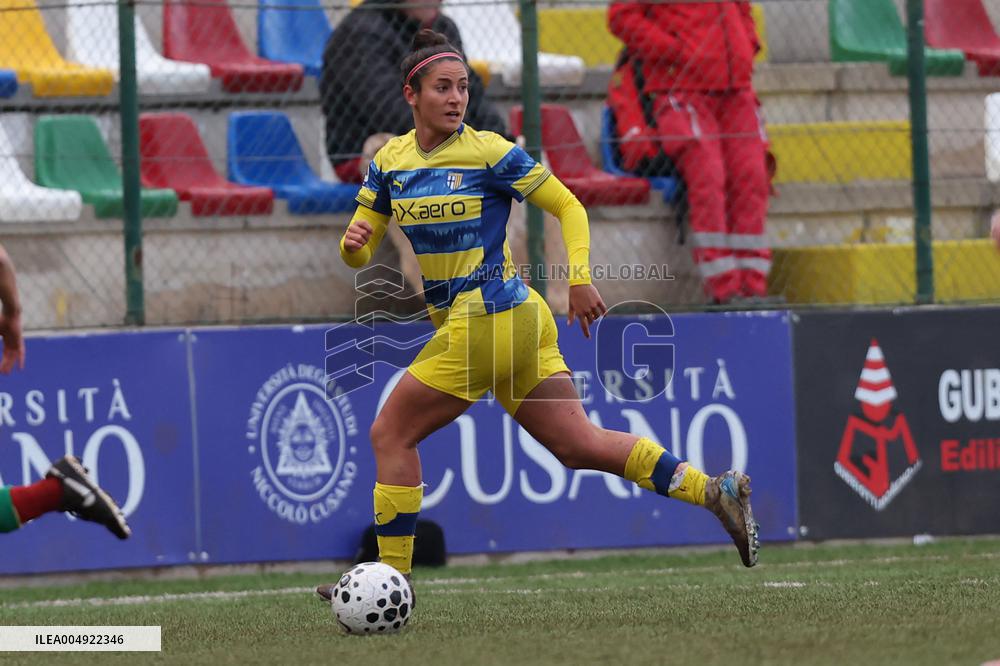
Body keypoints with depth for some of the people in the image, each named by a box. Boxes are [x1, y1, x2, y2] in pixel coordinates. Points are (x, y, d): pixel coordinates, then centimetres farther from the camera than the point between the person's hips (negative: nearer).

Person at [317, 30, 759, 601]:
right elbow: (359, 254, 12)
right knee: (580, 446, 5)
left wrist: (580, 279, -15)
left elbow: (568, 206, -4)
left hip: (487, 319, -7)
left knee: (391, 434, -3)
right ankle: (717, 491, 6)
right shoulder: (389, 163, 8)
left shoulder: (489, 152, -10)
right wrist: (353, 244, -12)